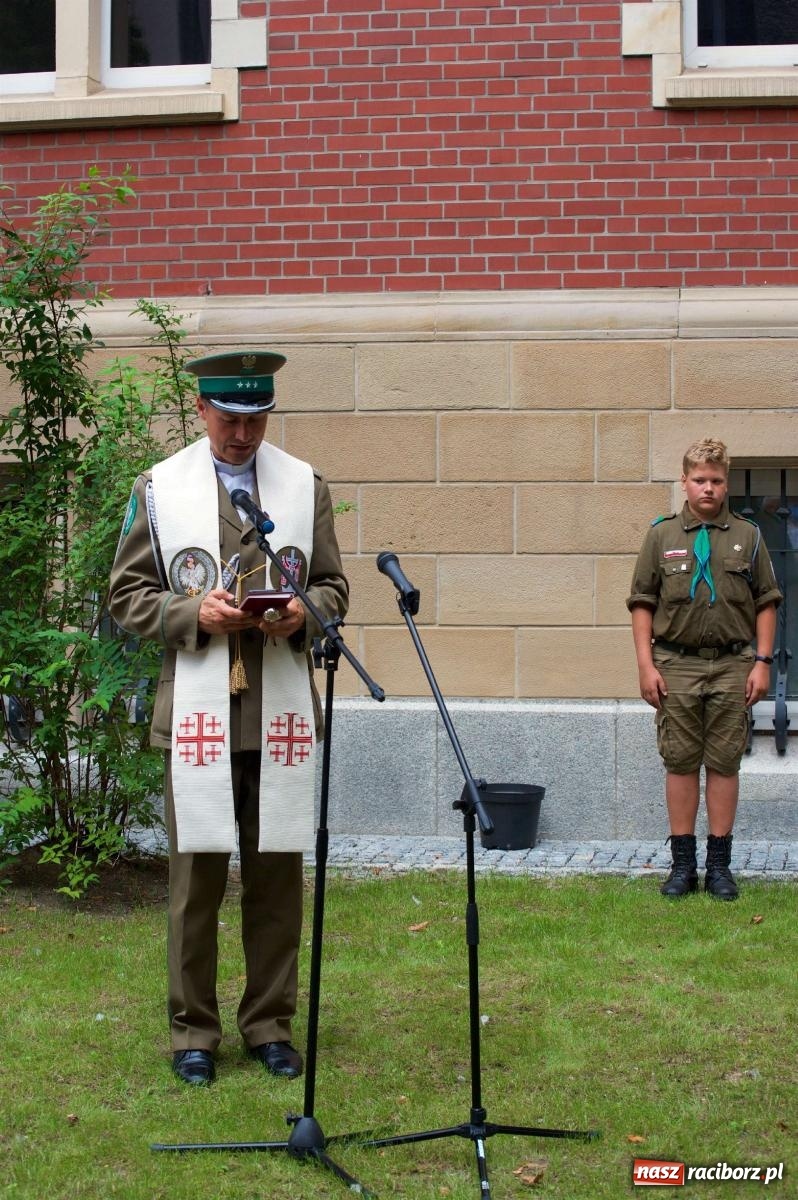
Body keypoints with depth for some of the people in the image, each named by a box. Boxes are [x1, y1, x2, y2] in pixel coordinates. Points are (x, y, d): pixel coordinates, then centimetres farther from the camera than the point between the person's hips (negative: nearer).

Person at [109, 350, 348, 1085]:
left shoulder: (306, 485, 9)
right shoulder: (159, 488, 5)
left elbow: (333, 586, 12)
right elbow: (128, 597, 5)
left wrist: (305, 612, -10)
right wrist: (194, 613, -12)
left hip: (282, 712, 2)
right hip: (198, 712, -1)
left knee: (277, 872, 6)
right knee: (197, 873, 1)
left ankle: (270, 1023, 18)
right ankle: (194, 1030, 13)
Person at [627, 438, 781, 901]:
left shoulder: (747, 536, 7)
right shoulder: (662, 535, 5)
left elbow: (766, 602, 8)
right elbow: (642, 603, 5)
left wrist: (762, 662, -1)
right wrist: (646, 665, -3)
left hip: (732, 665, 0)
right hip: (676, 665, 0)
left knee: (725, 763, 3)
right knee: (680, 763, 3)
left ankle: (720, 864, 11)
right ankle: (682, 864, 11)